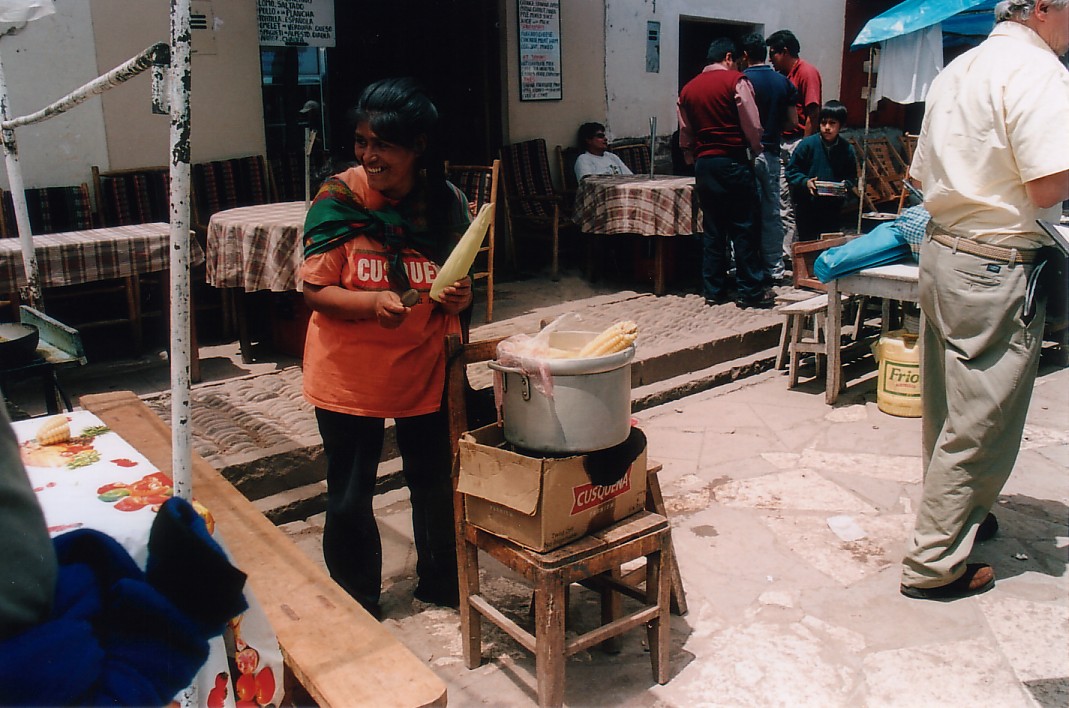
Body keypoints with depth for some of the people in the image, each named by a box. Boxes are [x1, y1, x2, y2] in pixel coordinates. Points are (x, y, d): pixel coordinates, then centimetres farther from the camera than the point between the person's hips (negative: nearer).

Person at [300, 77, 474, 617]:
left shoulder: (447, 202, -3)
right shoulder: (338, 198, -11)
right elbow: (315, 290, -11)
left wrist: (461, 298, -16)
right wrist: (373, 302, -29)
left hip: (426, 371, 2)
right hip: (349, 375, -2)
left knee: (436, 485, 15)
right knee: (349, 498, 10)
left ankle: (440, 582, 40)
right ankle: (356, 605, 33)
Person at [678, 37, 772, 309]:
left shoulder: (688, 88, 12)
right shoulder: (736, 81, -4)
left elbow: (685, 134, 16)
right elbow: (752, 126, -5)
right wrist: (755, 151, 11)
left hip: (703, 164, 5)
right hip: (733, 161, -5)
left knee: (712, 229, 9)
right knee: (744, 228, 0)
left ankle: (713, 290, 11)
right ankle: (750, 291, 3)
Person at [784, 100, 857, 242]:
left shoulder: (846, 149, 1)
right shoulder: (807, 144, -7)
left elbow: (852, 177, 9)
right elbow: (791, 171, -5)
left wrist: (846, 185, -12)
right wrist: (805, 182, -20)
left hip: (834, 208, 2)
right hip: (807, 205, -2)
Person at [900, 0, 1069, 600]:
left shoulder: (958, 69, 14)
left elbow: (924, 174, 17)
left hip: (943, 251, 9)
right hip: (999, 267, -9)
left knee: (948, 410, 20)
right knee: (980, 424, 0)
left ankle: (960, 514, 38)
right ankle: (935, 563, 10)